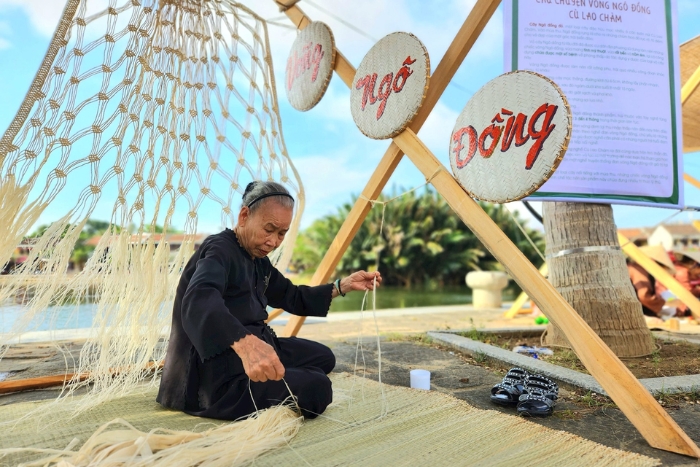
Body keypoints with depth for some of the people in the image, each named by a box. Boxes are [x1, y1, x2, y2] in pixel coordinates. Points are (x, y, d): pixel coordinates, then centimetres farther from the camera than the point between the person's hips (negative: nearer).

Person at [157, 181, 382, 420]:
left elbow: (292, 297, 22)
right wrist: (243, 343, -59)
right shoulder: (219, 250, -19)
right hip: (218, 377, -10)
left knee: (322, 357, 17)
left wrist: (343, 285, 12)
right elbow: (198, 301, -41)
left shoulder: (258, 260, 10)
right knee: (316, 388, -21)